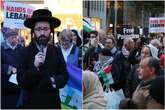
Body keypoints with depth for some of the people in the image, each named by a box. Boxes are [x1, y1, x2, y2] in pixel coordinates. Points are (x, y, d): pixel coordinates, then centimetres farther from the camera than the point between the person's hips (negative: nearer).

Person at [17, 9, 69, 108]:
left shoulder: (57, 52, -1)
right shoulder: (25, 52, -9)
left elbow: (65, 77, 1)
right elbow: (21, 83, -13)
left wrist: (54, 81, -18)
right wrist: (35, 66, -26)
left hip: (53, 103, 2)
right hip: (31, 103, -2)